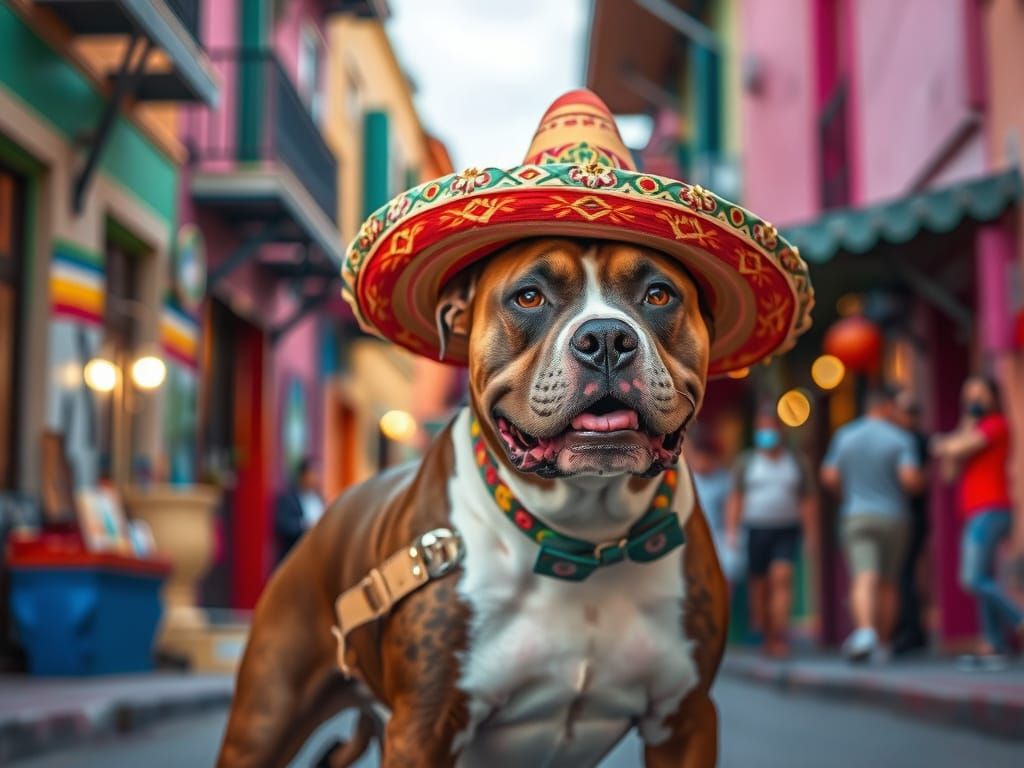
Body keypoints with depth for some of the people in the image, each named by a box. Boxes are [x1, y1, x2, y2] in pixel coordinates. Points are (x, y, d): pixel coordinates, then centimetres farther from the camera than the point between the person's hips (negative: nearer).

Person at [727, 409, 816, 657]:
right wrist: (731, 531, -4)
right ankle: (762, 638, 14)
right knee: (759, 587, 3)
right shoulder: (746, 462, 9)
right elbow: (735, 499, 5)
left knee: (782, 578, -16)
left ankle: (780, 636, -19)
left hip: (786, 532, 0)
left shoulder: (797, 463, 10)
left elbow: (808, 500, 10)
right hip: (755, 531, 0)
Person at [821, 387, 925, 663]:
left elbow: (829, 477, 4)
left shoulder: (844, 436, 4)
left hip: (857, 516, 0)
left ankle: (865, 631, -36)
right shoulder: (901, 439, -5)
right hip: (892, 516, 0)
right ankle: (883, 645, 19)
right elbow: (910, 478, -17)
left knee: (864, 578, -12)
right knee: (887, 583, 13)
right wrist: (922, 481, 6)